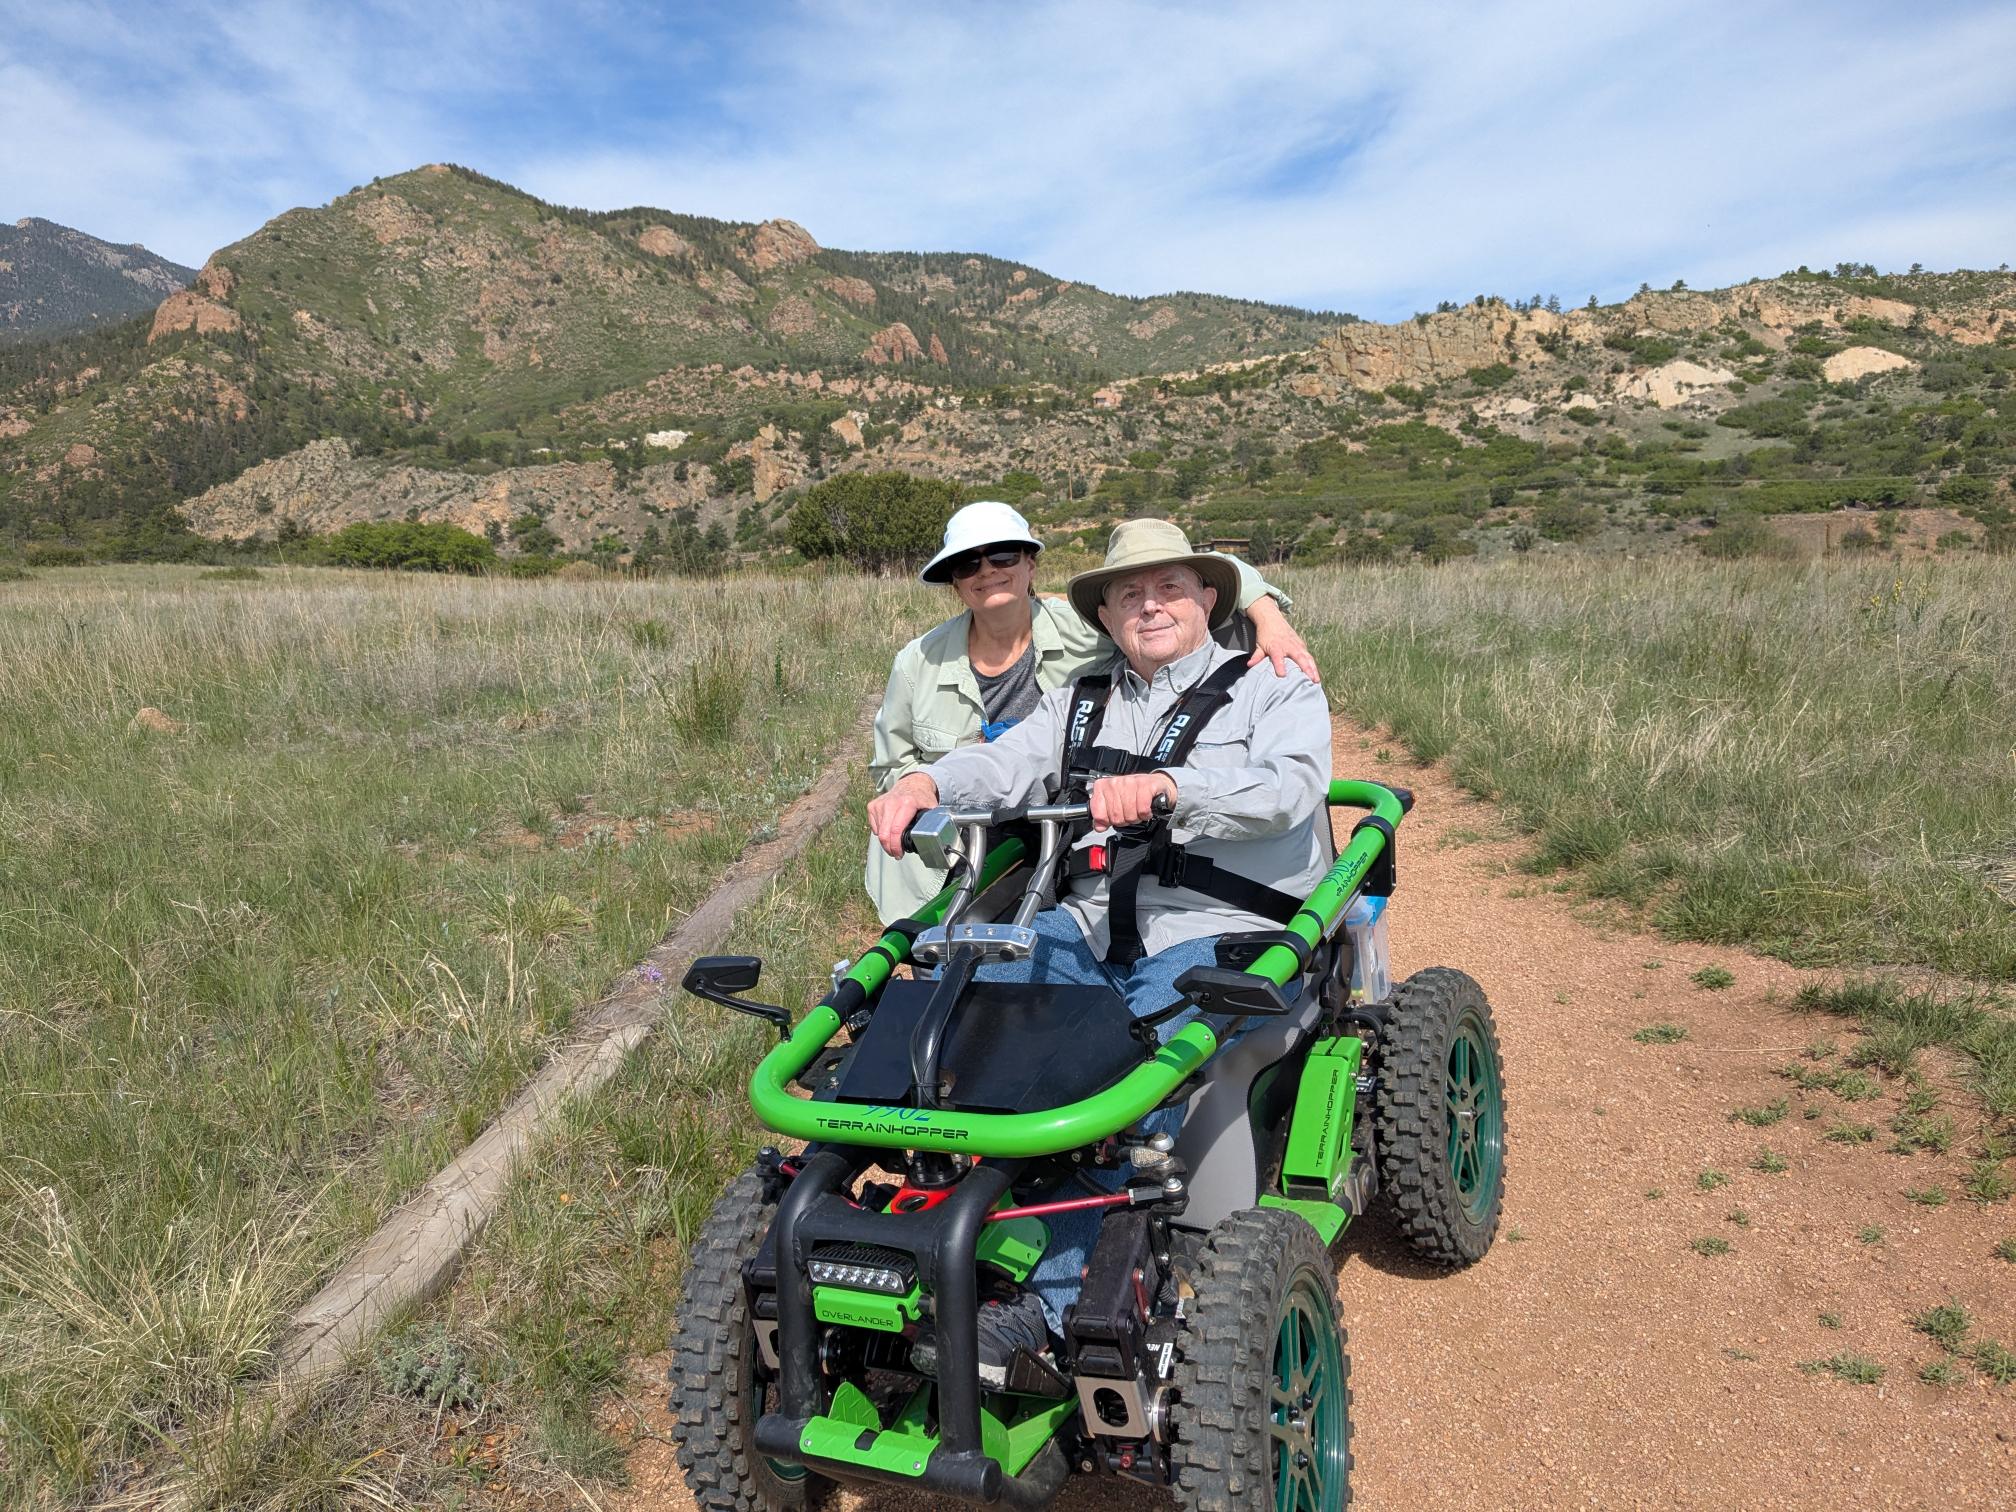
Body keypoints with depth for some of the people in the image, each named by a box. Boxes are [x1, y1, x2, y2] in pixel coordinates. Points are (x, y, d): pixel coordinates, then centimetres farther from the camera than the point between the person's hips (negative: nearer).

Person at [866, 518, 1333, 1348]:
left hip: (1220, 935, -4)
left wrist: (1166, 787, -32)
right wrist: (924, 783, -21)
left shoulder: (1278, 690, 9)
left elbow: (1285, 789, -13)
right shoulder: (1078, 704, 22)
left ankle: (1059, 1296, -25)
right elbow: (1005, 762, 3)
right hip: (1088, 927, 5)